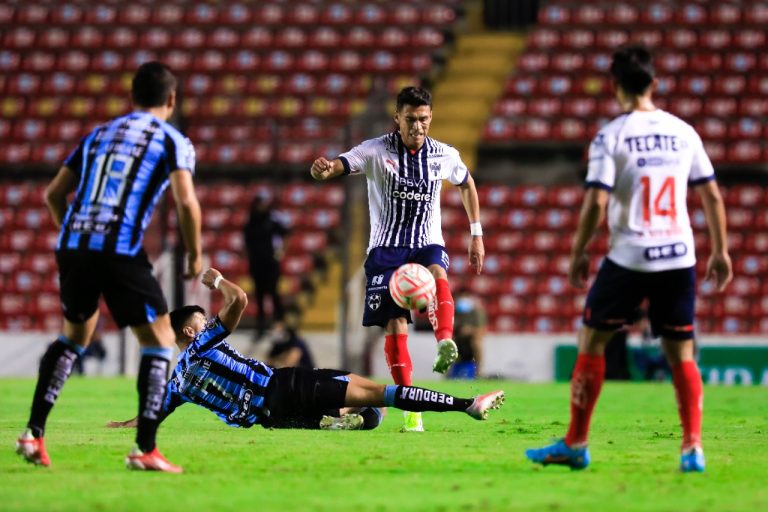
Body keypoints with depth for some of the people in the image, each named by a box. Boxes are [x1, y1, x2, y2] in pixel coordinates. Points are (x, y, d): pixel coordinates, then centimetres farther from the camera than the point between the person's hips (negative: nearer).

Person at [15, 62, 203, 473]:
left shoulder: (98, 135, 24)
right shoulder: (173, 141, 8)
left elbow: (54, 194, 23)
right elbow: (186, 202, -7)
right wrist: (195, 255, 6)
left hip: (72, 244, 6)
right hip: (121, 251, -6)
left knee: (75, 334, 27)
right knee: (159, 341, 7)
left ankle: (33, 434, 21)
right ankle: (145, 450, -3)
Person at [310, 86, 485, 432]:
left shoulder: (444, 156, 1)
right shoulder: (376, 151, -7)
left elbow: (467, 184, 23)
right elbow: (335, 167, -19)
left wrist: (476, 234, 20)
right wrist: (322, 170, -45)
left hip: (427, 243, 1)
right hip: (386, 247, -1)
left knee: (437, 274, -36)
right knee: (395, 325, -8)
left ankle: (445, 344, -56)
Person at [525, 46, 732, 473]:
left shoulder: (611, 137, -7)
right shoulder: (684, 132, 6)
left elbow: (596, 203, -12)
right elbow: (712, 196, 9)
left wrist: (579, 253, 0)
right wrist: (720, 251, 17)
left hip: (629, 258, -4)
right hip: (680, 257, 4)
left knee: (592, 341, 10)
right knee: (682, 354, 9)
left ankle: (575, 445, 12)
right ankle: (694, 448, -3)